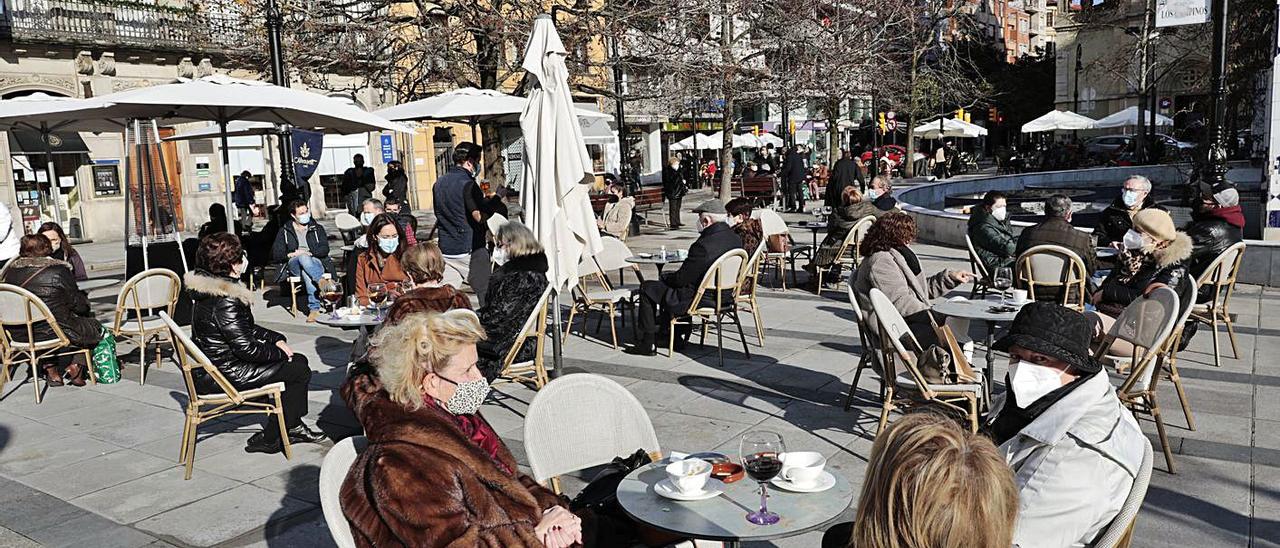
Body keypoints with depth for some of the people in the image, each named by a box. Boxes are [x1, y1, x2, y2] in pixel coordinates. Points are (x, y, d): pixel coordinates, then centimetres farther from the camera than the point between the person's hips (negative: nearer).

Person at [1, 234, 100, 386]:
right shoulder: (59, 270, -12)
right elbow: (79, 305, -6)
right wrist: (85, 301, 18)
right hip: (55, 333, -6)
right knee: (94, 327, 19)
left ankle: (50, 367, 25)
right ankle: (75, 366, 10)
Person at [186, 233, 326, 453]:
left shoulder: (210, 290, 8)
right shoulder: (224, 300, -25)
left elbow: (247, 328, 18)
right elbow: (246, 348, -25)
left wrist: (277, 340, 7)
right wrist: (281, 352, -10)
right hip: (223, 375, -10)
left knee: (299, 360, 13)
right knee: (299, 370, -7)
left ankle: (292, 427, 20)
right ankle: (268, 439, 2)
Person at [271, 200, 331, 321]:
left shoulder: (317, 228, 19)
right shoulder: (284, 231, 18)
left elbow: (324, 249, 6)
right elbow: (276, 254, 10)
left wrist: (309, 252, -11)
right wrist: (292, 254, -8)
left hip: (315, 262, 0)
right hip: (293, 264, 0)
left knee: (305, 270, -40)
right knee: (303, 258, -39)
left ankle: (314, 308, -50)